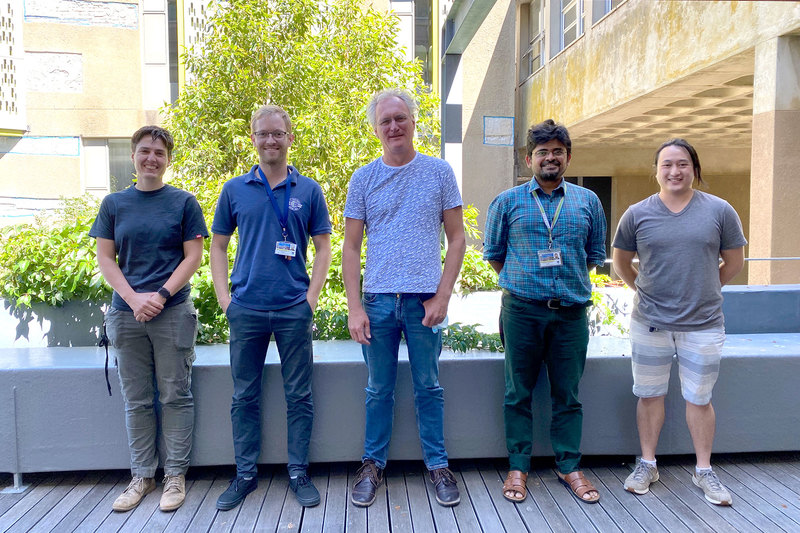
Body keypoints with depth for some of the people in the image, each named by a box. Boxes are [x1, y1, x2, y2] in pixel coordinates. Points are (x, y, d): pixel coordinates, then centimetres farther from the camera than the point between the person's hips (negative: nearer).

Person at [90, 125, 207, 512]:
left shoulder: (183, 202, 3)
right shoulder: (114, 204, 10)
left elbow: (193, 256, -1)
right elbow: (105, 259, 6)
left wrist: (161, 295, -12)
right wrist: (133, 298, -9)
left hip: (173, 313, -2)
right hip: (126, 313, 3)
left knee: (175, 396, 3)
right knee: (136, 400, 10)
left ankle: (175, 475, 16)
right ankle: (142, 476, 23)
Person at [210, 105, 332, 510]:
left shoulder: (308, 190, 5)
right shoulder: (234, 190, 7)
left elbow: (323, 246, 7)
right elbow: (218, 245, 11)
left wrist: (312, 295, -3)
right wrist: (224, 296, 1)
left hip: (294, 309, -1)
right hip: (246, 309, 1)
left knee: (299, 396, 6)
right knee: (244, 396, 10)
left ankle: (299, 473, 21)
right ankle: (245, 474, 25)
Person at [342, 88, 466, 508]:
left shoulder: (439, 172, 4)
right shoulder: (363, 179, 5)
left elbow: (457, 238, 3)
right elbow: (350, 247, 4)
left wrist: (442, 296, -6)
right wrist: (355, 307, -5)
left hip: (425, 300, -1)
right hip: (378, 300, 1)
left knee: (428, 388, 11)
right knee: (379, 390, 12)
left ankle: (438, 465, 26)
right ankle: (373, 465, 27)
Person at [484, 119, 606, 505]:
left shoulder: (588, 202, 11)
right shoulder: (507, 202, 5)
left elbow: (595, 254, 19)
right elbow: (493, 253, 12)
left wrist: (570, 280, 12)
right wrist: (521, 281, 10)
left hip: (571, 312, 2)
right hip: (521, 310, -1)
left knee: (567, 394, 9)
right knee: (518, 393, 4)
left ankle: (570, 467, 22)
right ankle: (518, 467, 17)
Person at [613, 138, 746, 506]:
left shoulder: (720, 211, 0)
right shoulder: (637, 214, 0)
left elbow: (734, 262, 8)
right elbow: (621, 262, 11)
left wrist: (703, 291, 8)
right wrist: (645, 291, 6)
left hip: (703, 324, 0)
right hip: (650, 324, 1)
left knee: (699, 398, 10)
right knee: (649, 395, 10)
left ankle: (704, 471, 27)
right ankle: (647, 465, 26)